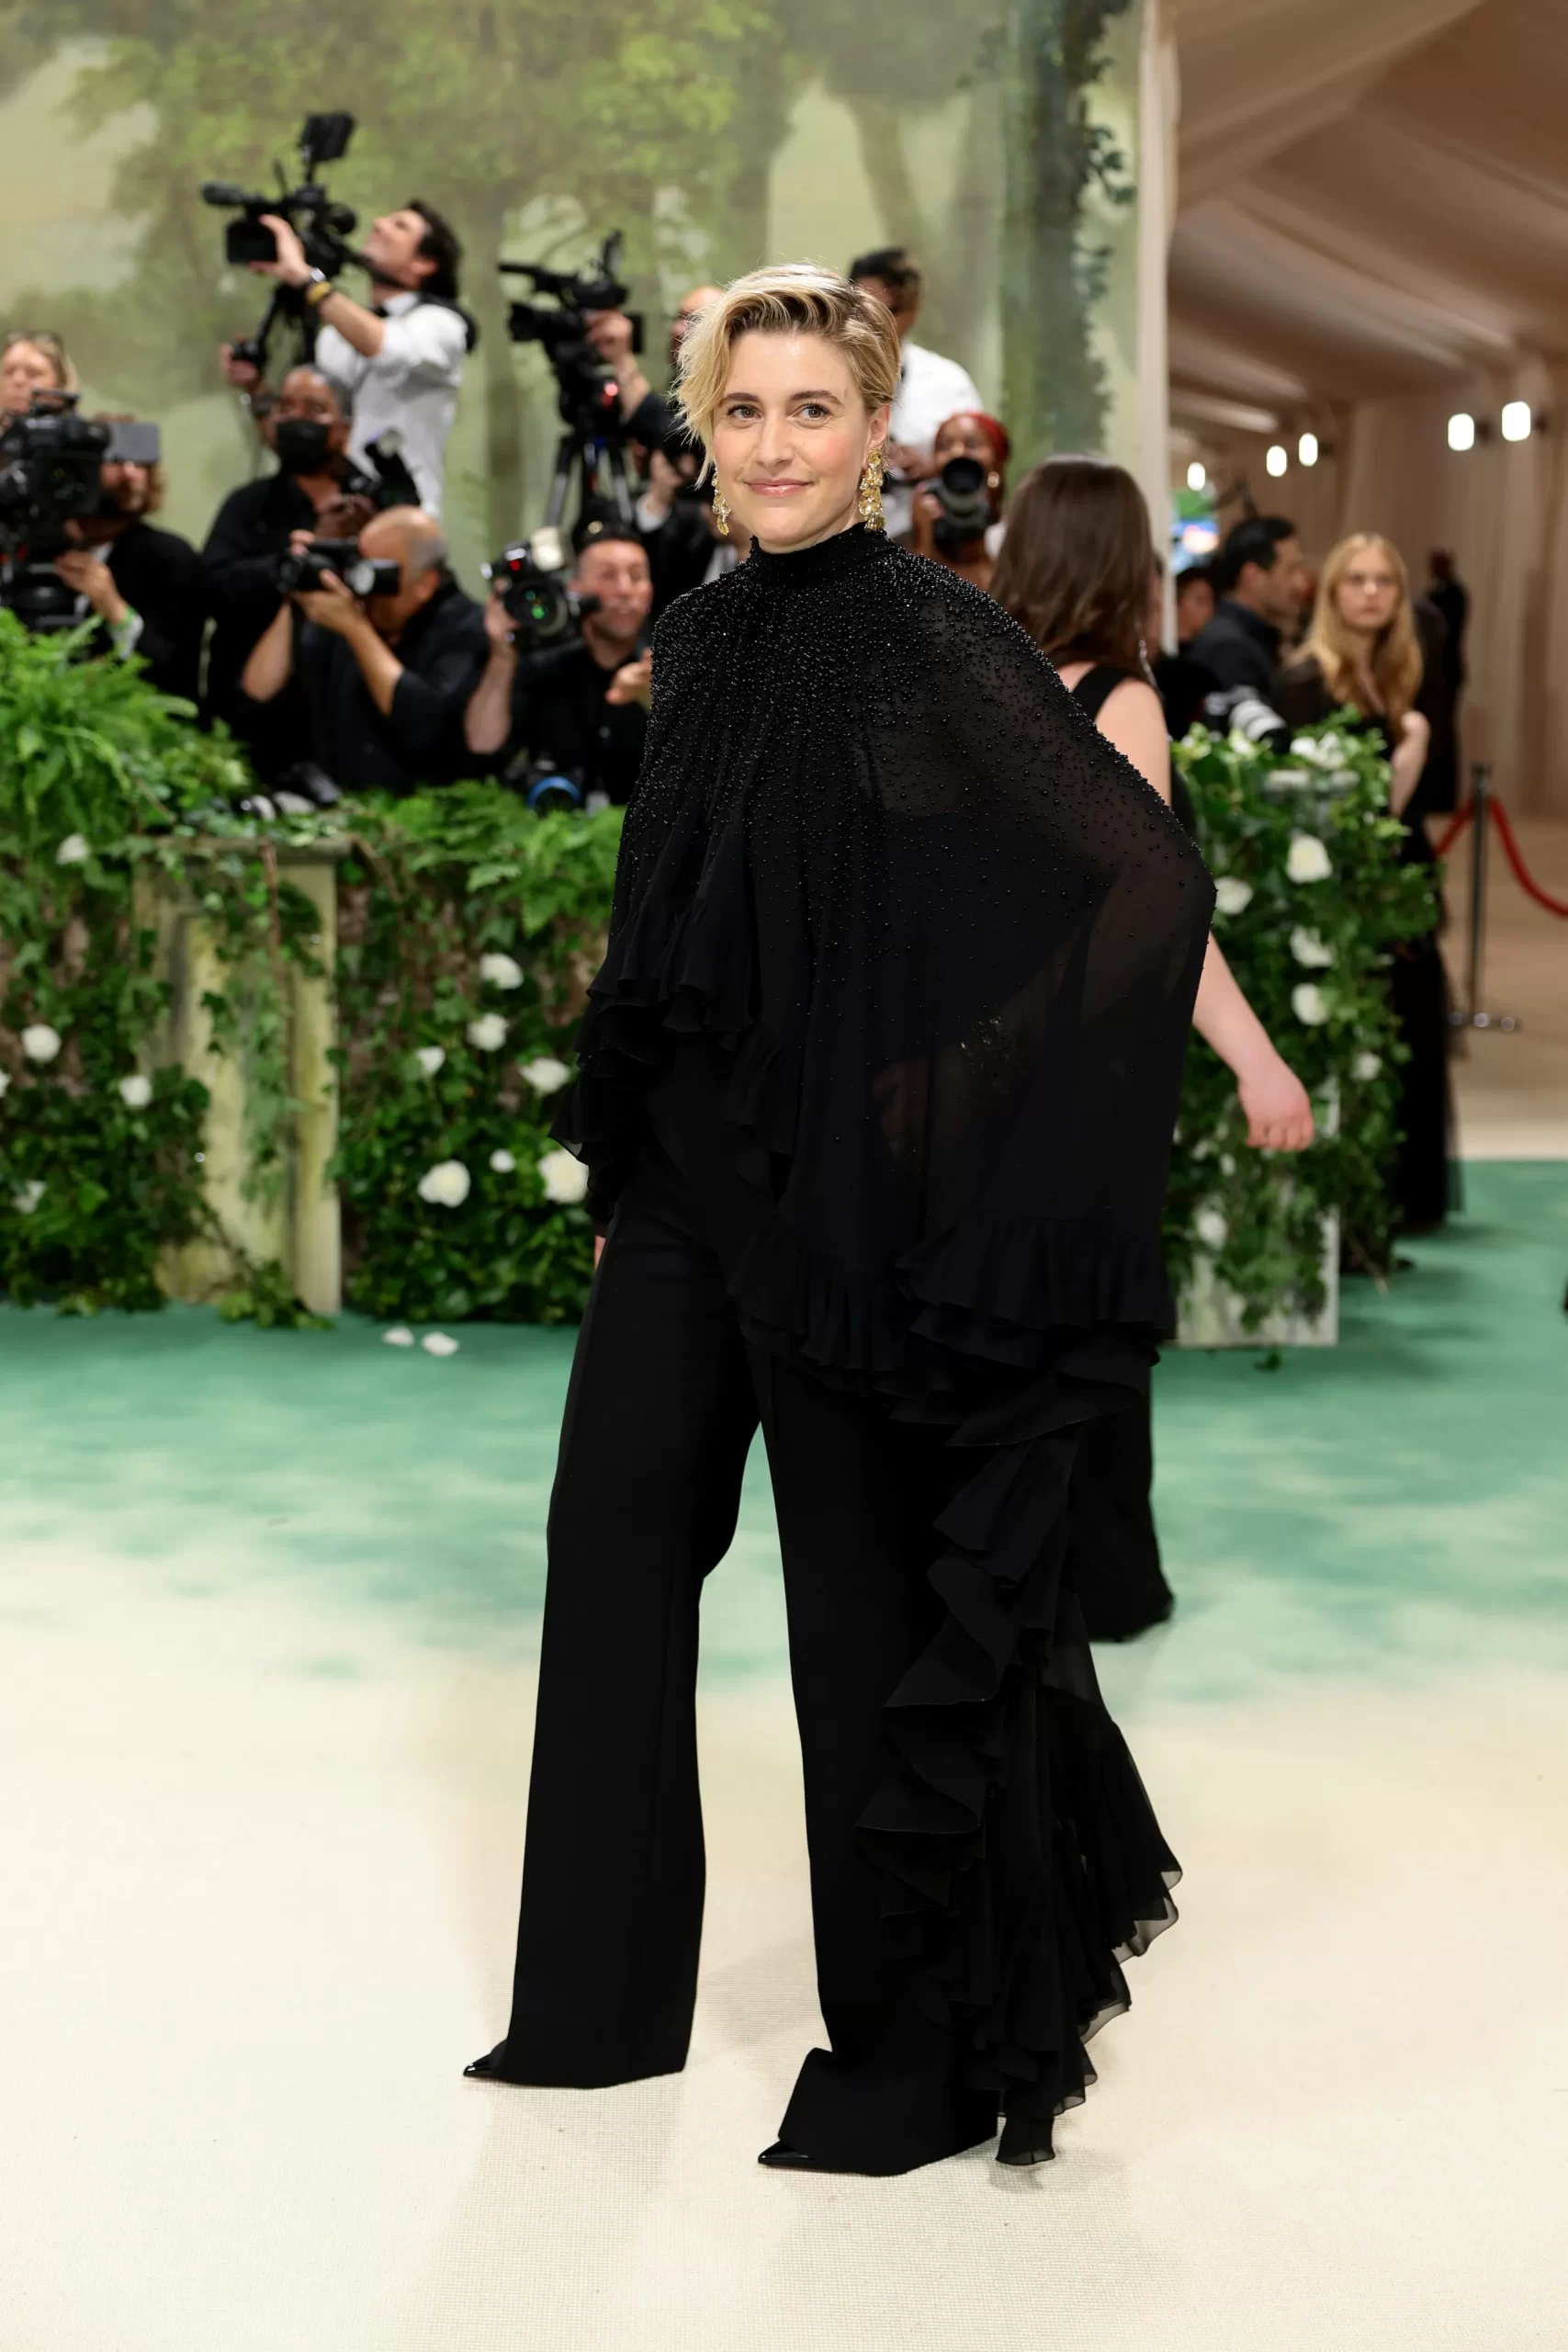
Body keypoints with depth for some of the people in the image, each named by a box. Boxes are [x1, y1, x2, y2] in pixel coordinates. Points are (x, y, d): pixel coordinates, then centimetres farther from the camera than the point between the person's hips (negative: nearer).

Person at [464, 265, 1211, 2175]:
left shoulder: (938, 644, -13)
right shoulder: (699, 646, 10)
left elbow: (1150, 876, -20)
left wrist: (967, 1089, -20)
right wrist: (622, 1133, 17)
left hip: (847, 1190, -7)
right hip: (686, 1172, 8)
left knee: (868, 1593, 2)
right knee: (613, 1535, 11)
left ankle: (912, 2051, 18)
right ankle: (606, 1991, 26)